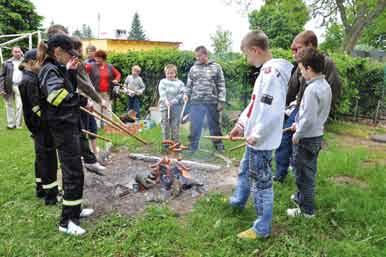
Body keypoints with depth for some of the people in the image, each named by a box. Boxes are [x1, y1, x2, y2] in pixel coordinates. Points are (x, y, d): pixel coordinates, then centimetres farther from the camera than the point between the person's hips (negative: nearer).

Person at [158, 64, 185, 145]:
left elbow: (181, 94, -5)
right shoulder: (163, 82, 6)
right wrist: (165, 100, -25)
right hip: (164, 106, 1)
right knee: (165, 125, 6)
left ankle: (176, 143, 10)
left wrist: (173, 102, -17)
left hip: (176, 107, -1)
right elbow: (162, 92, -8)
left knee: (175, 126, 2)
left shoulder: (180, 83, 4)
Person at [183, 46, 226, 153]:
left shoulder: (216, 67, 3)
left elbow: (221, 86, 1)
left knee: (214, 126, 8)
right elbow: (189, 84, 16)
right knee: (195, 127, 5)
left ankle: (219, 147, 22)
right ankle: (193, 148, 18)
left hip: (212, 102, -2)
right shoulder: (193, 69, 9)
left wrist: (221, 101, -5)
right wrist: (186, 94, -2)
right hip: (196, 103, 2)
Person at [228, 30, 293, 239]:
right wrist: (242, 124, 15)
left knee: (261, 182, 2)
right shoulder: (267, 71, 10)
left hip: (262, 141, -10)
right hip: (255, 138, 10)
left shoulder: (271, 73, -22)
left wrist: (256, 135, -18)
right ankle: (238, 200, 52)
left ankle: (262, 228, 19)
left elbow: (272, 111, -27)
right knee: (245, 170, 28)